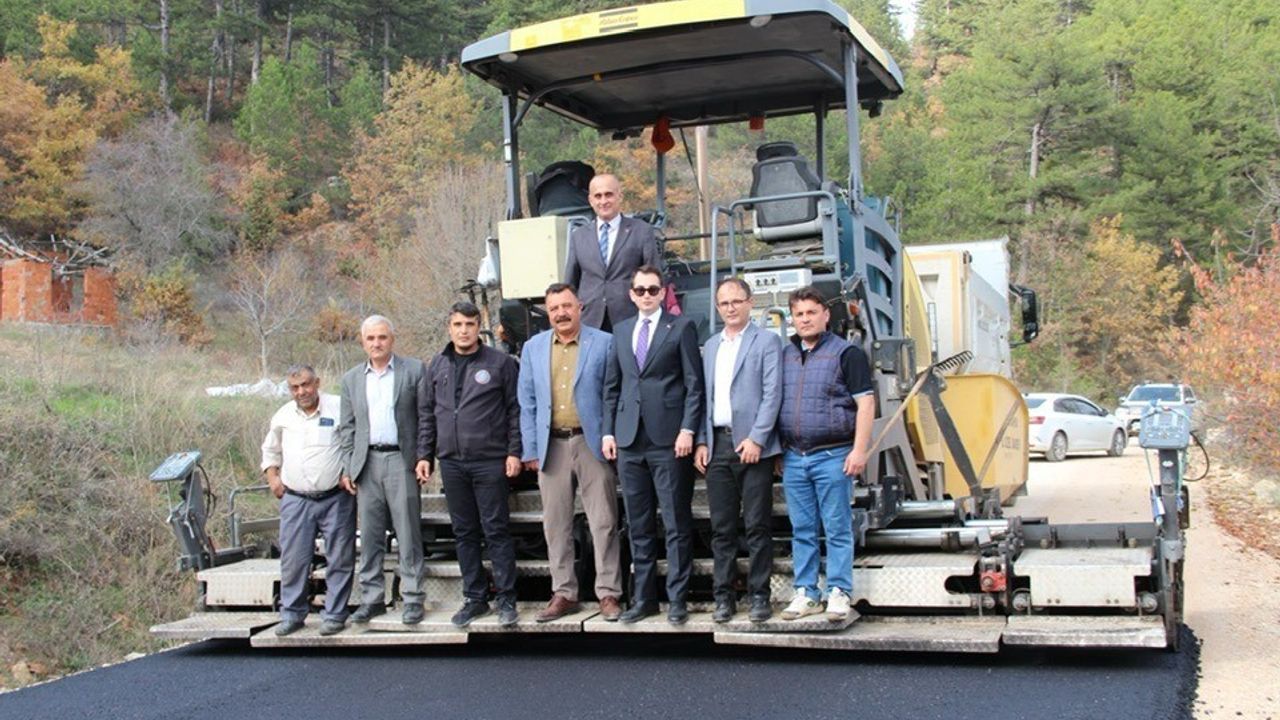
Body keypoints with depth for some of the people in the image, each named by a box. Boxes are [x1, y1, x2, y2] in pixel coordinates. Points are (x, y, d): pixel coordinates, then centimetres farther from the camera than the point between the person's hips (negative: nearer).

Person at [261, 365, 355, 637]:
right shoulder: (283, 416, 9)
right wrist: (272, 477, 11)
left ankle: (335, 615, 10)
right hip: (295, 500, 3)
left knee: (339, 559, 1)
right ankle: (291, 614, 15)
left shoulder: (339, 408, -4)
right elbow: (270, 450, 25)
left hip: (336, 498, -3)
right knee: (293, 560, 3)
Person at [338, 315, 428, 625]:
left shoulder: (413, 370, 2)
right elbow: (347, 426, 14)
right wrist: (347, 467, 7)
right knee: (370, 535, 7)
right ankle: (372, 598, 15)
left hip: (401, 460, -4)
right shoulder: (352, 379, 14)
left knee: (408, 535, -1)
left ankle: (413, 599, 4)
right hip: (367, 463, 4)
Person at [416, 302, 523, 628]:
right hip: (452, 462, 4)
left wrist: (514, 451, -8)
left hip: (489, 461, -4)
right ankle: (475, 598, 18)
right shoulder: (437, 366, 11)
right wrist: (424, 454, 8)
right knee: (464, 533, 9)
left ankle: (507, 600, 5)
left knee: (496, 531, -2)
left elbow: (515, 409, -1)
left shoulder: (500, 363, 0)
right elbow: (426, 414, 14)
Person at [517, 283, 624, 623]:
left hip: (592, 443, -3)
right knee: (555, 525, 8)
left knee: (603, 523, 0)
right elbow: (527, 403, 10)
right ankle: (564, 593, 18)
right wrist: (530, 450, 5)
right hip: (552, 447, 3)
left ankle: (609, 593, 8)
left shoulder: (604, 343, 0)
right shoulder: (533, 348, 9)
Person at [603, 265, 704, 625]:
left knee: (677, 524, 0)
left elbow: (694, 384, -3)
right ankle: (643, 598, 17)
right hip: (629, 440, 5)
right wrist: (608, 430, 8)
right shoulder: (621, 331, 16)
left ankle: (677, 599, 7)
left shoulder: (681, 328, 2)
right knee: (638, 525, 9)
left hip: (669, 441, -4)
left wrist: (687, 429, -11)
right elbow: (612, 386, 17)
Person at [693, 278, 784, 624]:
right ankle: (724, 596, 12)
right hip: (717, 445, 5)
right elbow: (704, 396, 17)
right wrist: (701, 442, 7)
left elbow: (772, 394, -6)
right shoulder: (710, 346, 19)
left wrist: (756, 438, -14)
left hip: (751, 444, -5)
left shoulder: (767, 341, 2)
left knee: (757, 526, -1)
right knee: (722, 527, 6)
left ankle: (759, 595, 6)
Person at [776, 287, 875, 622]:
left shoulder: (846, 353, -2)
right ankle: (806, 593, 15)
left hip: (832, 456, -5)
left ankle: (838, 592, 7)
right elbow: (774, 403, 19)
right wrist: (776, 451, 13)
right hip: (793, 456, 5)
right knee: (802, 530, 9)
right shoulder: (785, 355, 14)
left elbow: (865, 403, -6)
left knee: (837, 529, 0)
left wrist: (859, 450, -13)